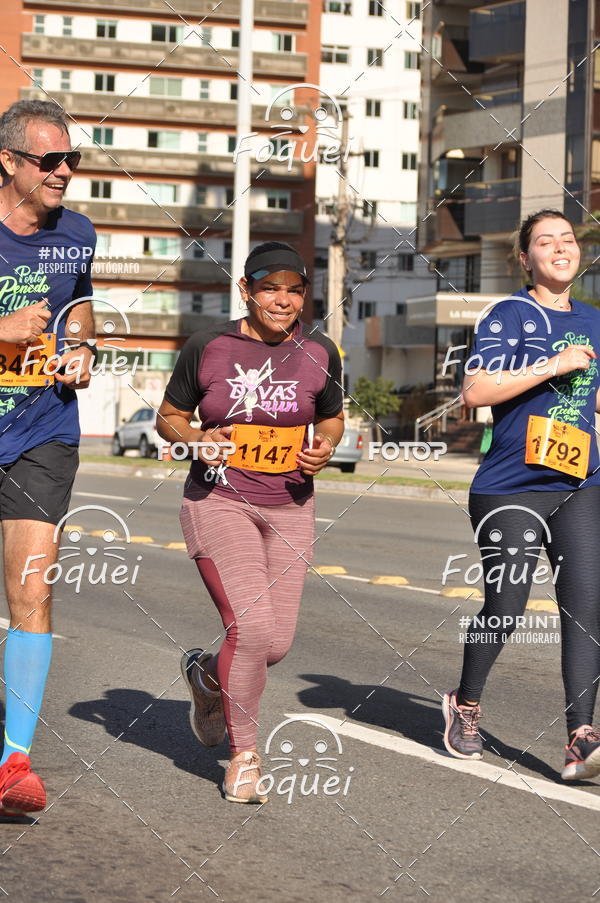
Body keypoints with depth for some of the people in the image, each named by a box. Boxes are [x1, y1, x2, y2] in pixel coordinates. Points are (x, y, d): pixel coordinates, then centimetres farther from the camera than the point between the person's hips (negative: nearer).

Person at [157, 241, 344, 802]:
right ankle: (243, 755, 2)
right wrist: (196, 440, -15)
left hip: (289, 507, 4)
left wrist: (325, 445, -5)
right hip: (219, 499, -3)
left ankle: (206, 673, 37)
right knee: (251, 626, -18)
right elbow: (169, 416, 6)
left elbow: (331, 418, 17)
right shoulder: (207, 348, -5)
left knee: (276, 643, 1)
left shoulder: (319, 353, 2)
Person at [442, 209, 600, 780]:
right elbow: (475, 391, -19)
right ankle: (465, 706, 28)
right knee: (504, 607, 2)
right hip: (511, 489, -5)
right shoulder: (510, 316, -6)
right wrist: (554, 366, -19)